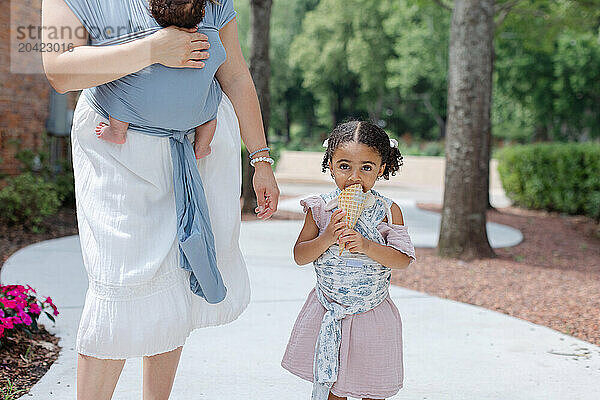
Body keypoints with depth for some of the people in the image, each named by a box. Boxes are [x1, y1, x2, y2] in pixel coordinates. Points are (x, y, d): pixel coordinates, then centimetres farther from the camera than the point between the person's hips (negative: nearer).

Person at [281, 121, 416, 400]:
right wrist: (327, 238, -23)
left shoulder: (388, 211, -7)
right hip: (328, 312, 1)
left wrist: (366, 246, -27)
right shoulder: (320, 208, -5)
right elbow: (300, 256, -5)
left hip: (372, 312, -1)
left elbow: (403, 259, -13)